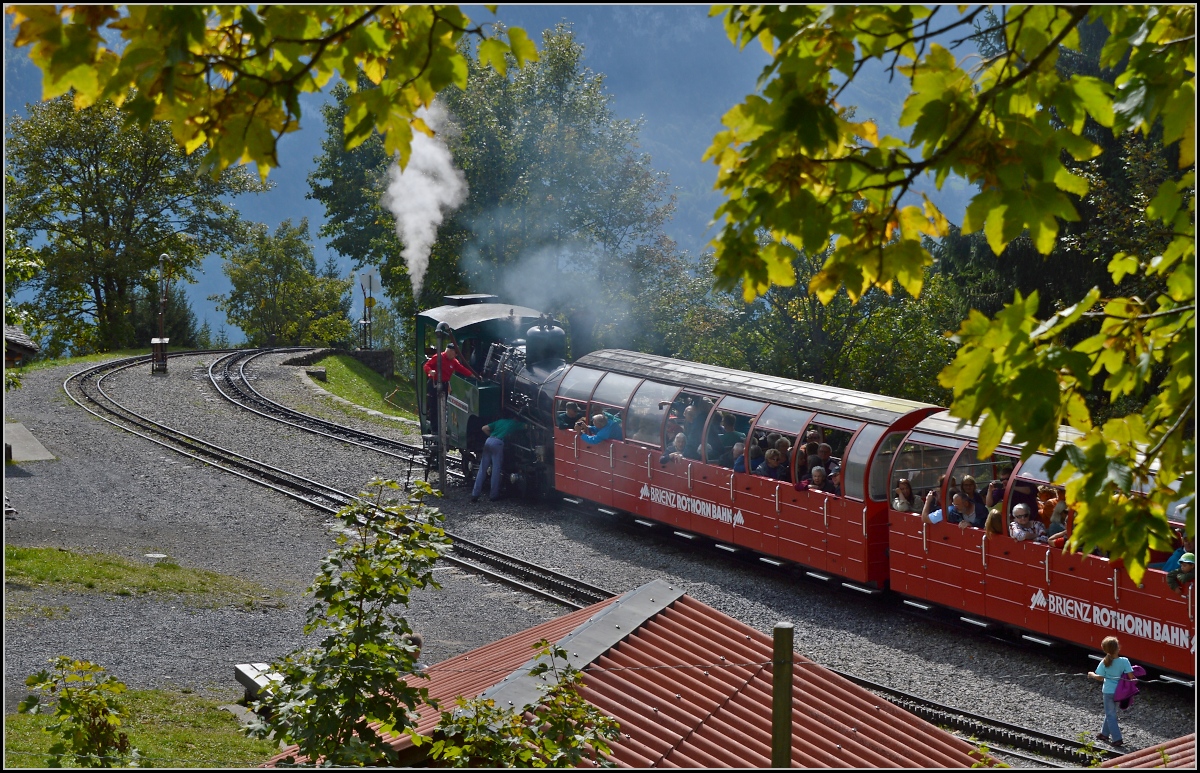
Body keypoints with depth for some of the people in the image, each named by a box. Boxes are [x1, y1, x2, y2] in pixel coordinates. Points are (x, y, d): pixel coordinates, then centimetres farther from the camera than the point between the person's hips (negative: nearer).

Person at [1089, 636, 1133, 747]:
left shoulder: (1104, 663, -14)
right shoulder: (1124, 661, -16)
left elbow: (1100, 678, -10)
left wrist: (1092, 675, 9)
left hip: (1108, 691, -2)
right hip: (1119, 691, 2)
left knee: (1110, 714, 7)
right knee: (1111, 712, 23)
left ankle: (1117, 739, 1)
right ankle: (1105, 733, 37)